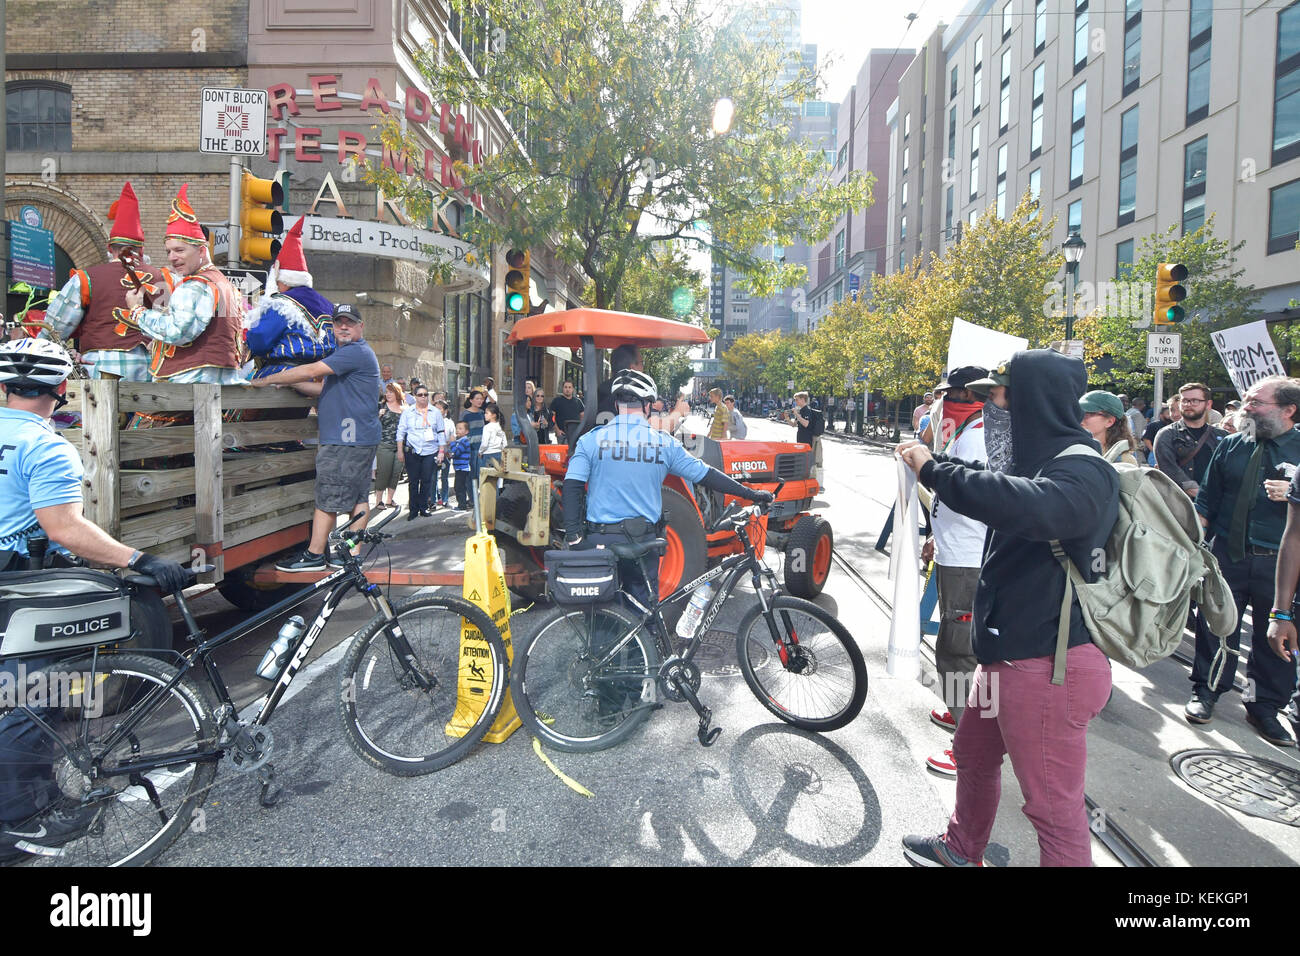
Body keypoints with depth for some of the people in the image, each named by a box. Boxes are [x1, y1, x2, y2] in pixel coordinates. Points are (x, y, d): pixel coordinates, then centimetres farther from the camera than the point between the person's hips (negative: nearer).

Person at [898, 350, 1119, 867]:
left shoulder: (1083, 470, -20)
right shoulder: (1038, 458, 11)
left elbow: (1031, 506, -41)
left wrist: (935, 469, -32)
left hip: (1046, 666, -10)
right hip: (1007, 652, 10)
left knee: (1054, 806, 3)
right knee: (973, 753, 26)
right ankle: (961, 849, 48)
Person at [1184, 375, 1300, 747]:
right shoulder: (1231, 446, 6)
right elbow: (1207, 500, 9)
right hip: (1227, 554, 1)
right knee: (1214, 625, 7)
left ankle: (1264, 707, 25)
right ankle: (1205, 692, 24)